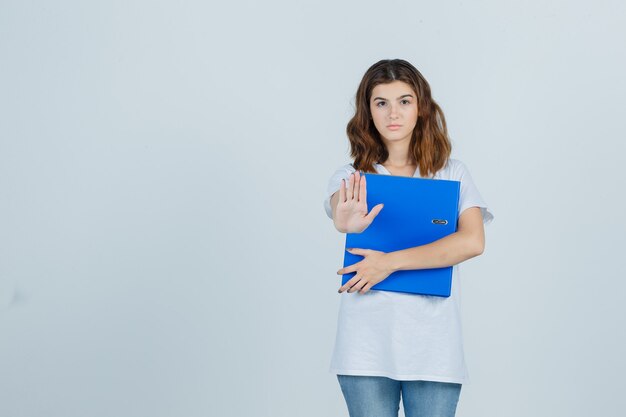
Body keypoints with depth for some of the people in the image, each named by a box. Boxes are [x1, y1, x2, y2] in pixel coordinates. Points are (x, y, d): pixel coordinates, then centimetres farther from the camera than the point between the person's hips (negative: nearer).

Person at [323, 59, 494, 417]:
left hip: (434, 345, 0)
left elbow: (473, 242, -9)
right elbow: (339, 207, -18)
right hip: (367, 344, 0)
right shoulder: (351, 178, 6)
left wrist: (391, 261, -15)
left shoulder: (452, 174, 7)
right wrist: (347, 222, -43)